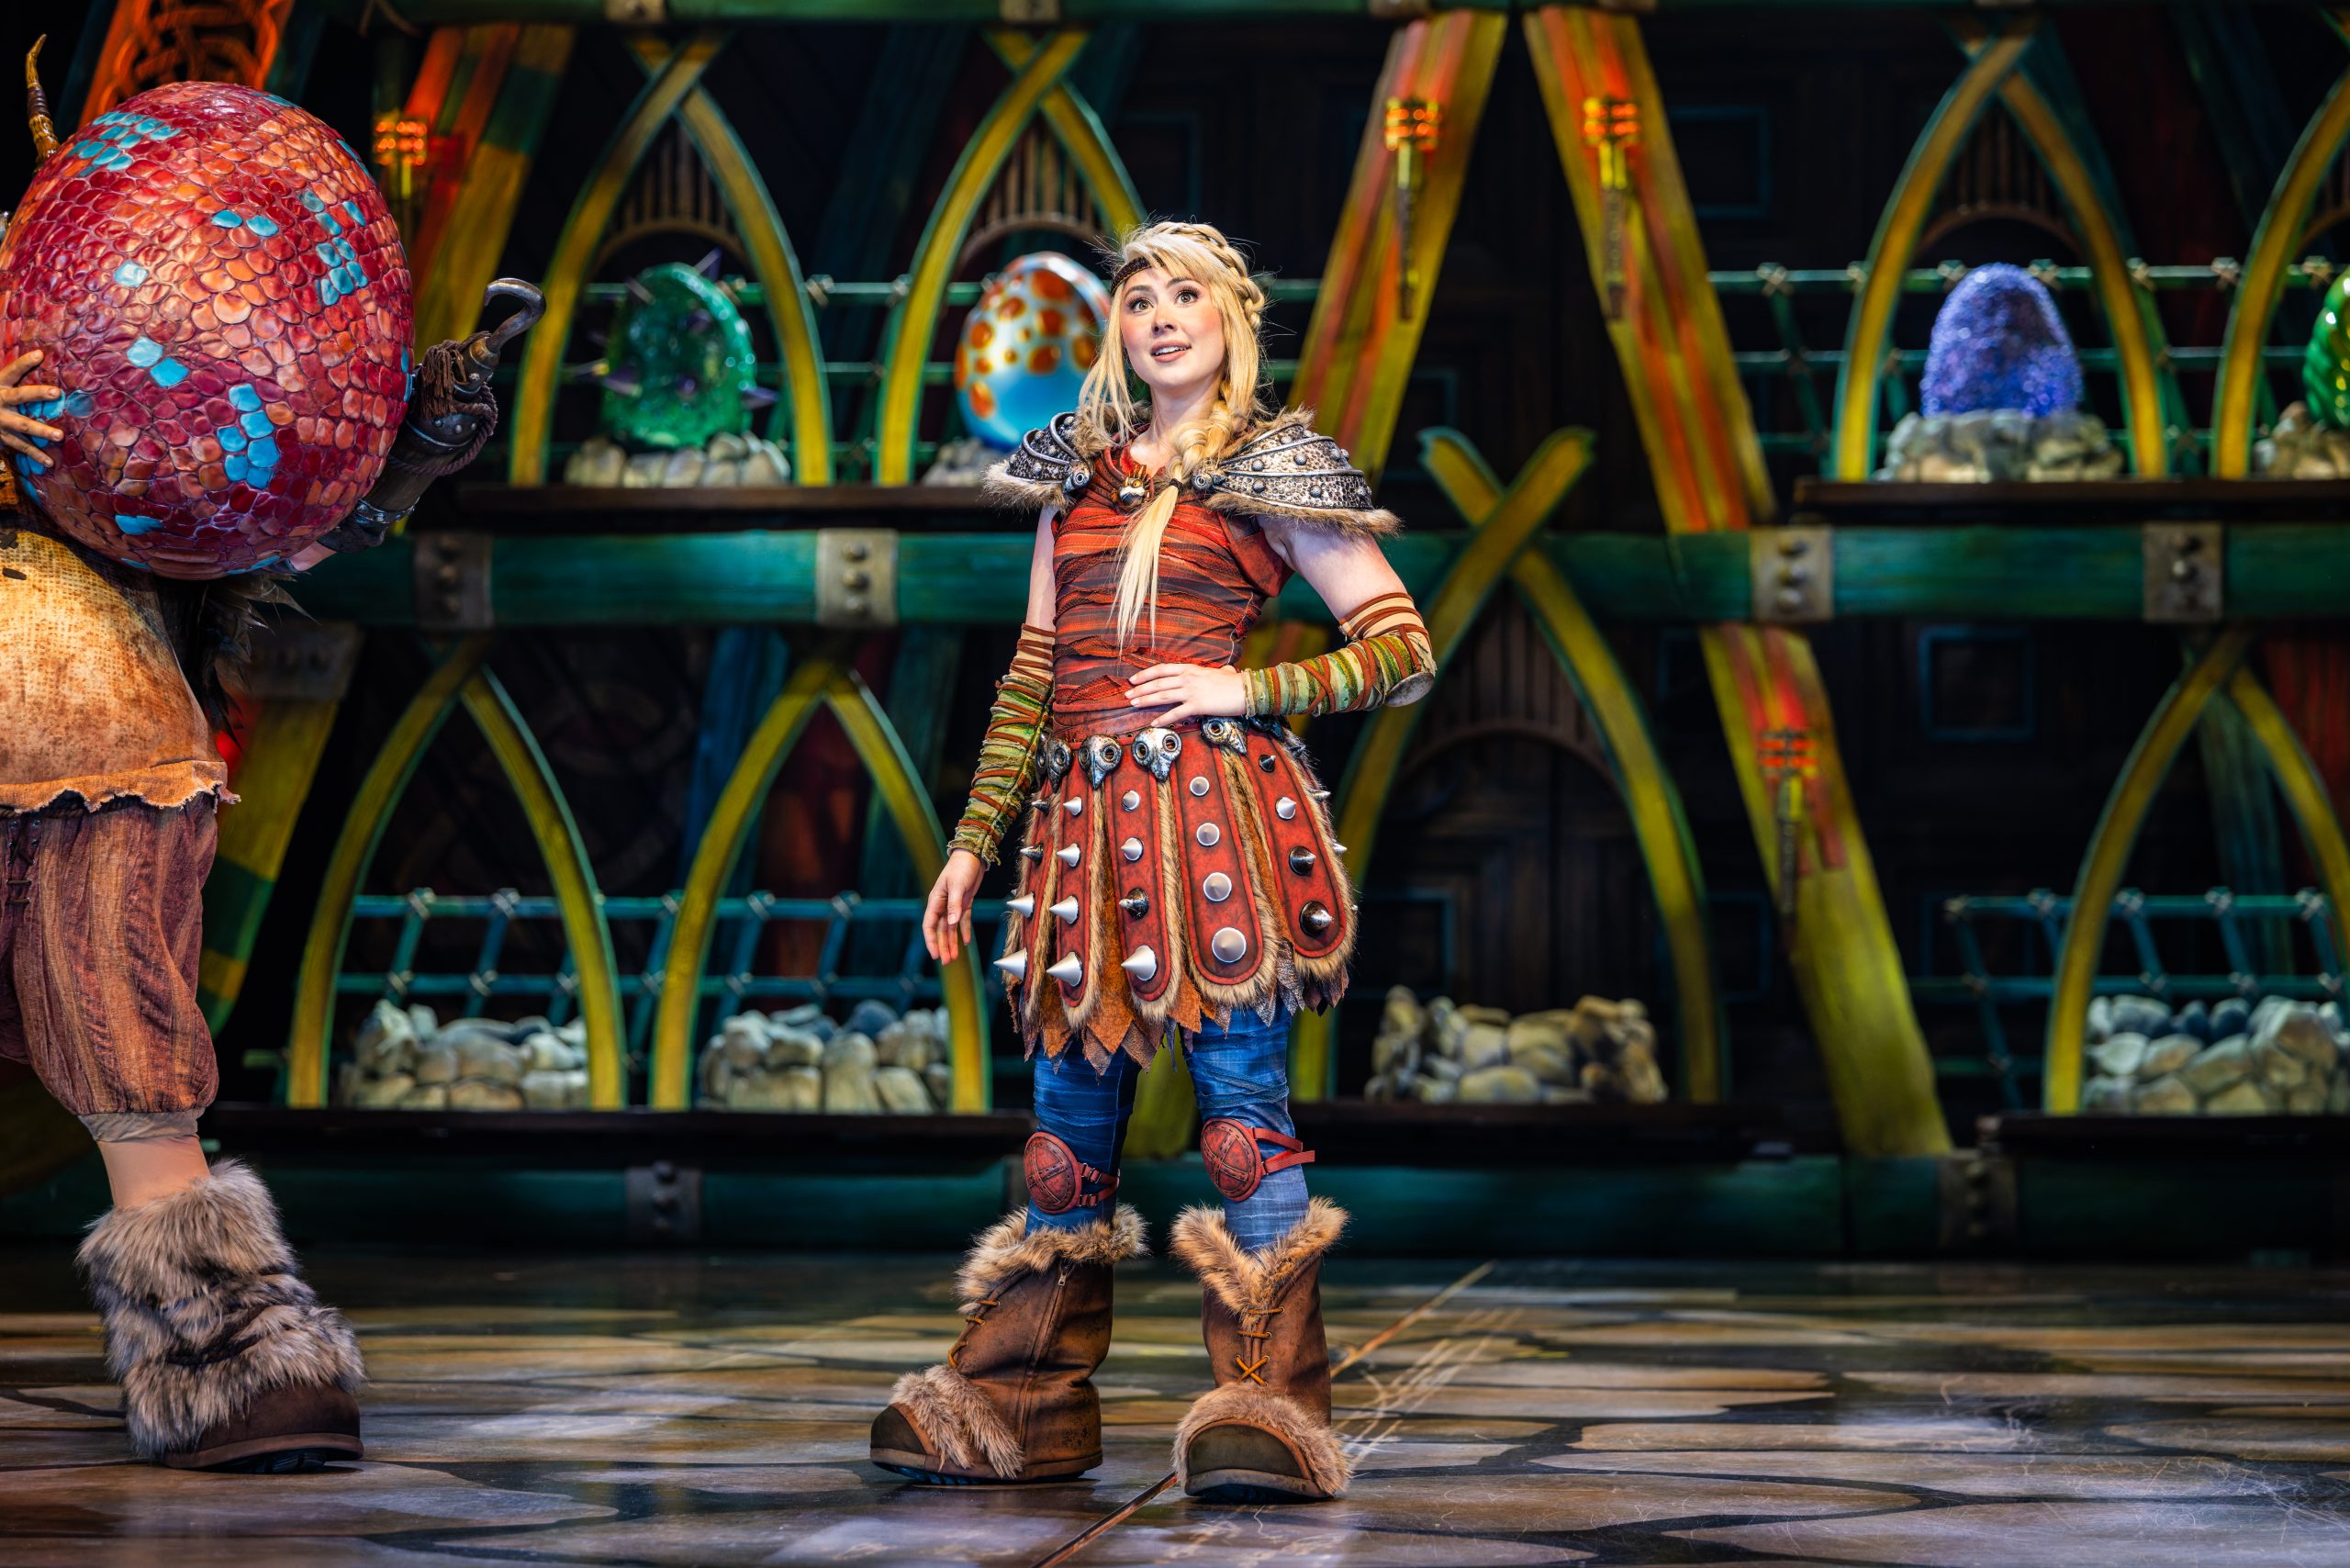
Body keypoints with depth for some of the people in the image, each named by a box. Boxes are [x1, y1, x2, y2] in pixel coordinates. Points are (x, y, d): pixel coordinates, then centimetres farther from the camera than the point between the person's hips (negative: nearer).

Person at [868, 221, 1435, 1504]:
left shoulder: (1271, 470, 5)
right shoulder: (1077, 472, 18)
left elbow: (1405, 653, 3)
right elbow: (1031, 676, 20)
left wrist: (1241, 689, -7)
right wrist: (974, 842, 15)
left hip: (1219, 806, -5)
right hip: (1085, 815, 5)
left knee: (1242, 1099, -9)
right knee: (1069, 1118, 6)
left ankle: (1269, 1409, -10)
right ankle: (1020, 1408, 11)